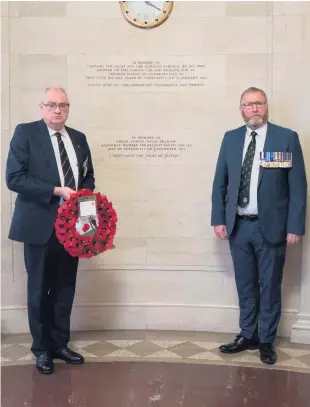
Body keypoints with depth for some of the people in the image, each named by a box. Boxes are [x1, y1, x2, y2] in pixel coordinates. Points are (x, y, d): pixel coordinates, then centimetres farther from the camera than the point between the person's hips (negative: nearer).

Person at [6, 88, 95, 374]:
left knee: (65, 288, 12)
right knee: (40, 290, 8)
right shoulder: (25, 133, -5)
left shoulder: (78, 138, 11)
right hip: (41, 224, -4)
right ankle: (42, 348, 24)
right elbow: (14, 178, -13)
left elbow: (88, 176, 18)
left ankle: (60, 343, 27)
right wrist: (57, 191, -20)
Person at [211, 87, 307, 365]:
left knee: (270, 287, 9)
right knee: (245, 286, 14)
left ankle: (266, 340, 25)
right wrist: (219, 219, 1)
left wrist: (295, 227, -10)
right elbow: (220, 183, 8)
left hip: (270, 226, -3)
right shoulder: (231, 138, 6)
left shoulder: (287, 138, -4)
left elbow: (298, 187, -5)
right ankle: (248, 335, 30)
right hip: (238, 226, 3)